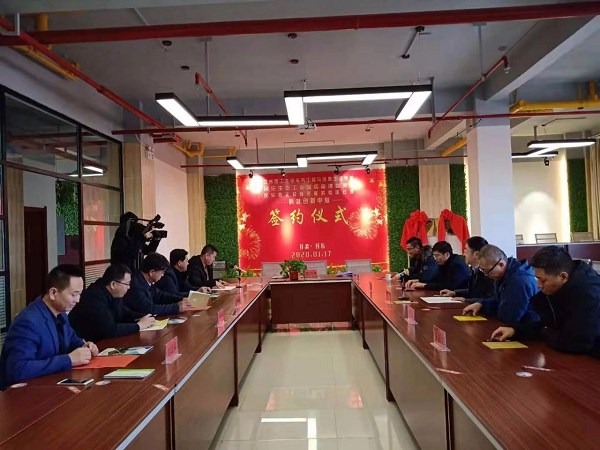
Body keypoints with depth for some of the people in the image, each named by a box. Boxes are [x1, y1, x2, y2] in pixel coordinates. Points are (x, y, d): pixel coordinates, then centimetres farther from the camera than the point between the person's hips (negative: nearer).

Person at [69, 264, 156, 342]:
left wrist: (145, 318, -5)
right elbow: (109, 330, -31)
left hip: (101, 340, 8)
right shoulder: (95, 297, -27)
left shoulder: (113, 294, 0)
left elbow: (124, 314, 12)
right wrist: (139, 325, -20)